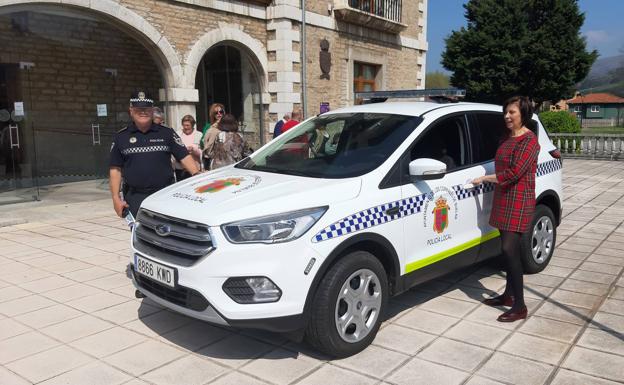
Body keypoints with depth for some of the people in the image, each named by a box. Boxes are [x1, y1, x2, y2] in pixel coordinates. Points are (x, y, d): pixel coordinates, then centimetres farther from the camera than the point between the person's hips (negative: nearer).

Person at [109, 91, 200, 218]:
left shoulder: (166, 133, 6)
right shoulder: (121, 137, 8)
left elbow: (184, 156, 1)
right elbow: (115, 169, 8)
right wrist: (116, 198, 1)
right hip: (135, 197, 0)